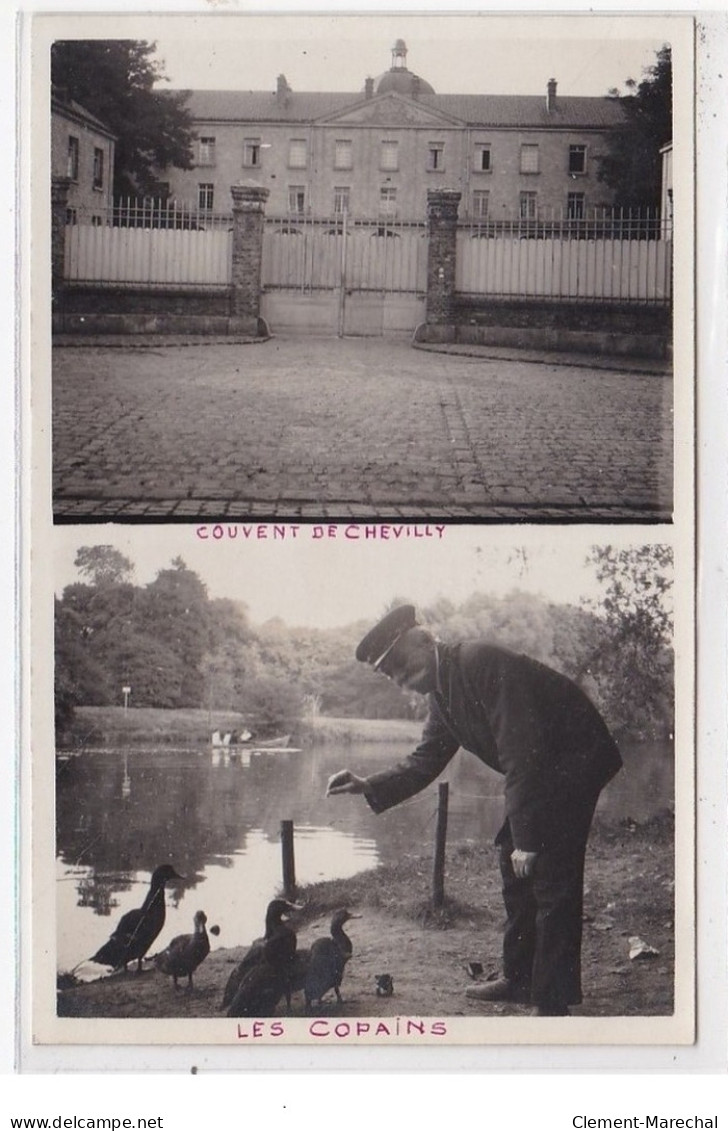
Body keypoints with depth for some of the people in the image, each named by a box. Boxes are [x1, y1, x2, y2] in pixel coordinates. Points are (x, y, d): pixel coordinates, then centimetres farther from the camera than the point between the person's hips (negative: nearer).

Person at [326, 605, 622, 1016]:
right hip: (543, 771, 10)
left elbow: (521, 753, -28)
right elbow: (426, 761, 10)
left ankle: (553, 1004, -5)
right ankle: (519, 979, 29)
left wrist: (527, 837, -27)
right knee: (515, 871, 16)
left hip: (576, 761, -10)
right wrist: (370, 786, -6)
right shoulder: (443, 693, 6)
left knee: (552, 880, -10)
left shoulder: (480, 663, -25)